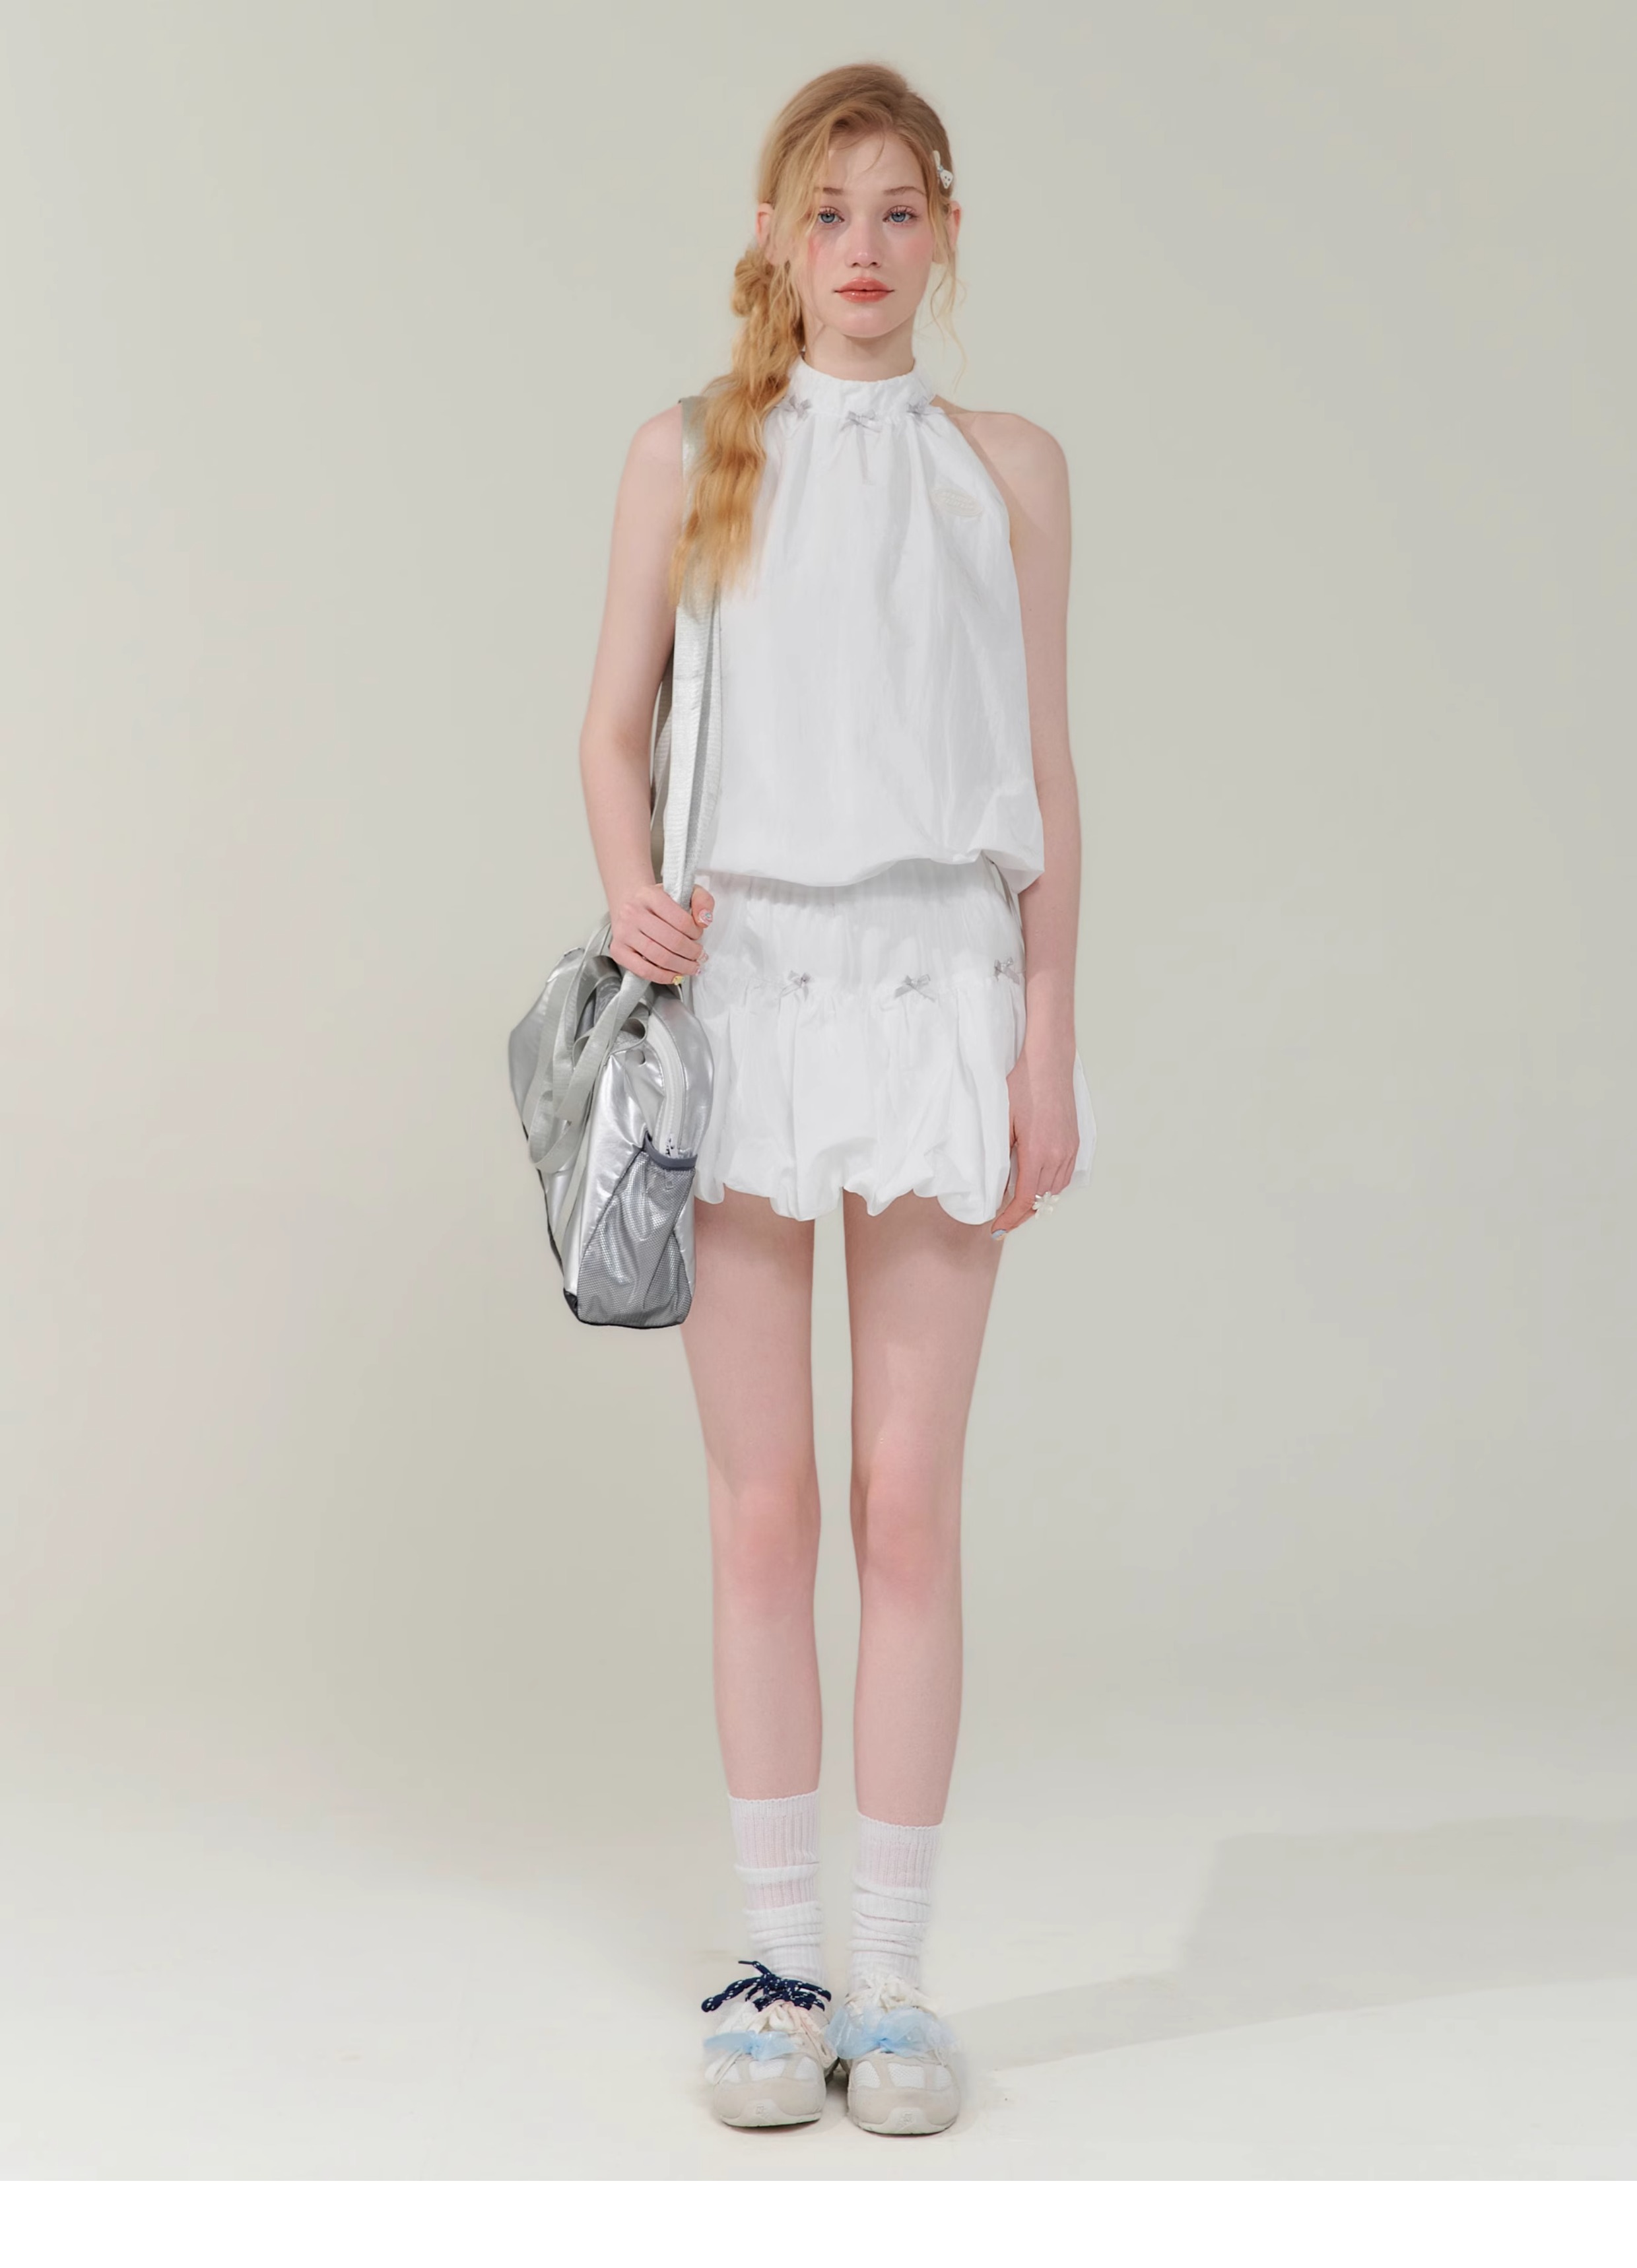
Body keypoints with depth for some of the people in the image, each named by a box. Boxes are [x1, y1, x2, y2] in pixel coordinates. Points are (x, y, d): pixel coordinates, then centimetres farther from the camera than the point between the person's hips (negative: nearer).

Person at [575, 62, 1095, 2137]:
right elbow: (615, 720, 5)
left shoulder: (1007, 469, 8)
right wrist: (631, 890, -15)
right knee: (761, 1511, 4)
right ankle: (780, 1962, 16)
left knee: (909, 1505, 0)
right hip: (743, 984, 0)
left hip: (936, 985, 0)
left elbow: (1043, 771, 7)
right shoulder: (691, 455, 7)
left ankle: (895, 1971, 12)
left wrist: (1049, 1034, 1)